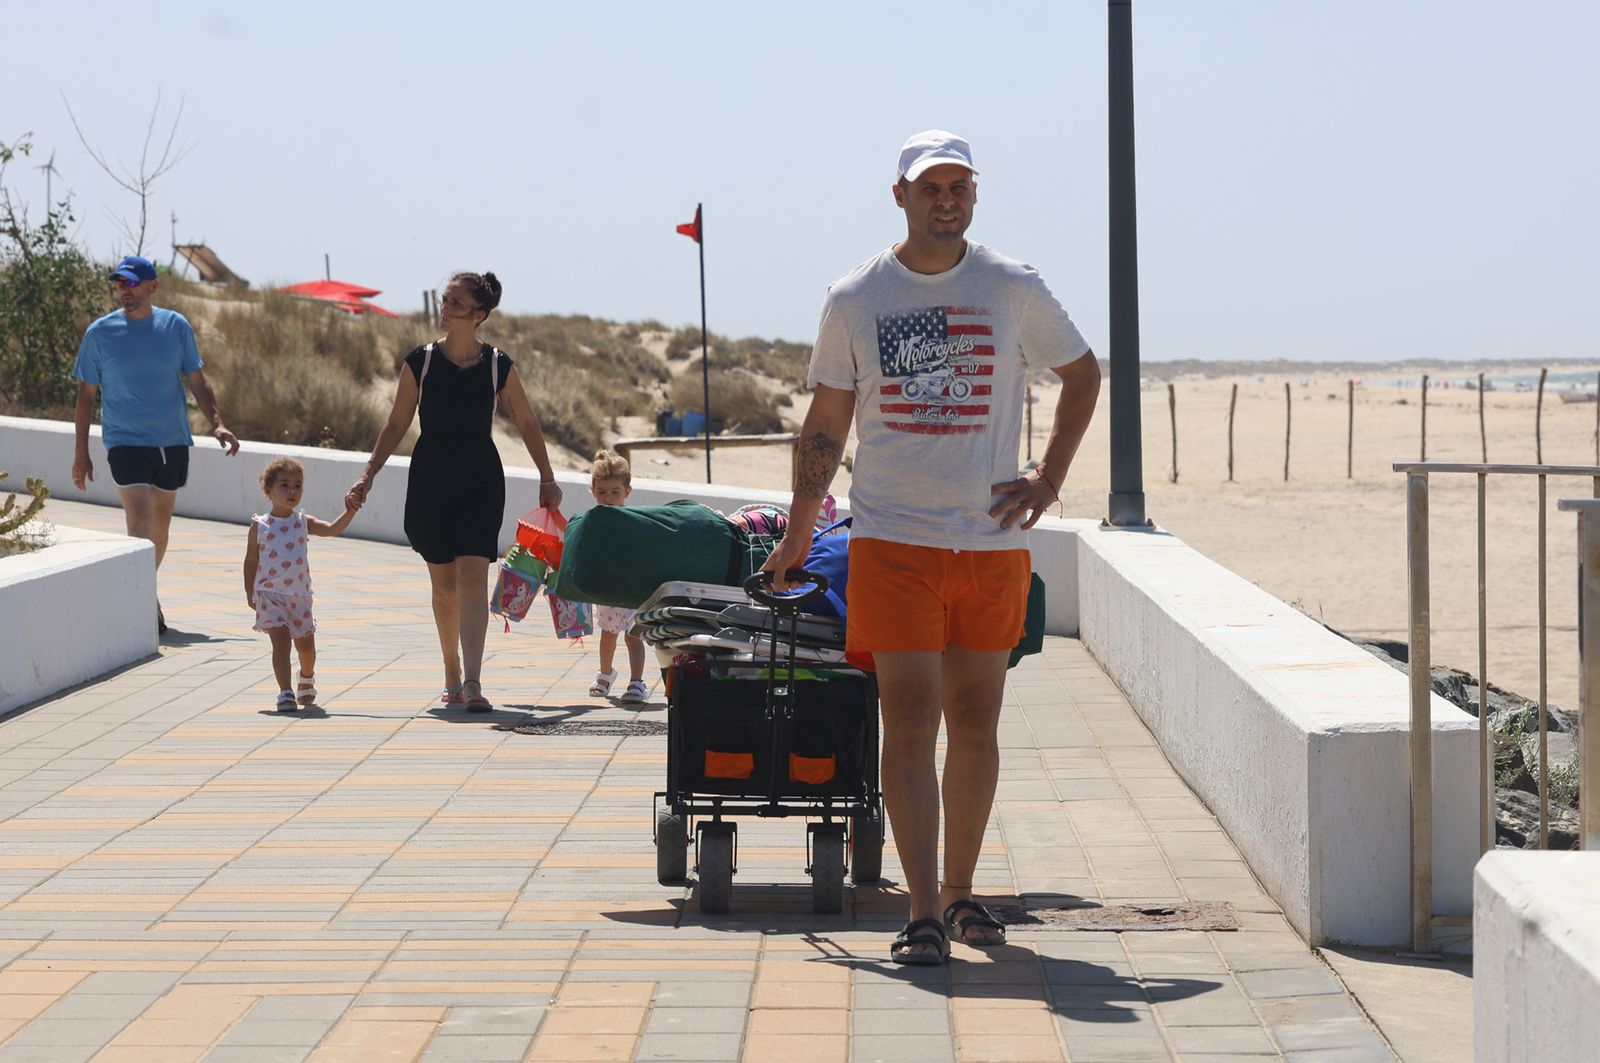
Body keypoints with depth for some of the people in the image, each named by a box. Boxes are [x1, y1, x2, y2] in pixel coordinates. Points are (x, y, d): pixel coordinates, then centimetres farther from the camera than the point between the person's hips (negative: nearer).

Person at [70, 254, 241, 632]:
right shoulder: (100, 332, -3)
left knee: (160, 523, 13)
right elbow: (86, 394, 3)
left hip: (172, 441, 3)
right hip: (125, 441, -3)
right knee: (140, 519, -18)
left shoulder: (176, 326, 2)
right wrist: (81, 454, 1)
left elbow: (197, 381, 8)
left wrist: (217, 423, -8)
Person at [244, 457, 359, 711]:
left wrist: (350, 512, -24)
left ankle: (307, 677, 42)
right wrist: (249, 593, 5)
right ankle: (285, 692, -19)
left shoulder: (303, 522, 3)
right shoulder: (260, 525, -3)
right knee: (281, 641, -15)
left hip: (299, 595, 3)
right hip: (270, 594, -3)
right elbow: (251, 560, 4)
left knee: (306, 644, 12)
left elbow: (332, 529, -9)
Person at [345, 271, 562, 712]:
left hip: (481, 481, -1)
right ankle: (452, 679, 23)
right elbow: (397, 424, 4)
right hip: (431, 480, 1)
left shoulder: (498, 367, -3)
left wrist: (547, 478, 13)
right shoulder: (420, 362, -2)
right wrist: (369, 474, -1)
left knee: (472, 577, -14)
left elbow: (527, 423, 9)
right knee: (444, 585, 8)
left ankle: (472, 683, -22)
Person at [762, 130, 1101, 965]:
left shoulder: (1013, 288, 3)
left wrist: (1050, 478, 7)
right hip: (892, 539, -1)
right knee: (910, 719, -8)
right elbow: (825, 424, 10)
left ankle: (960, 892, 22)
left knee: (975, 723, 8)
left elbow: (1082, 373, 17)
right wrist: (798, 535, 8)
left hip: (992, 540, 1)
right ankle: (924, 913, -8)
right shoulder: (853, 299, 3)